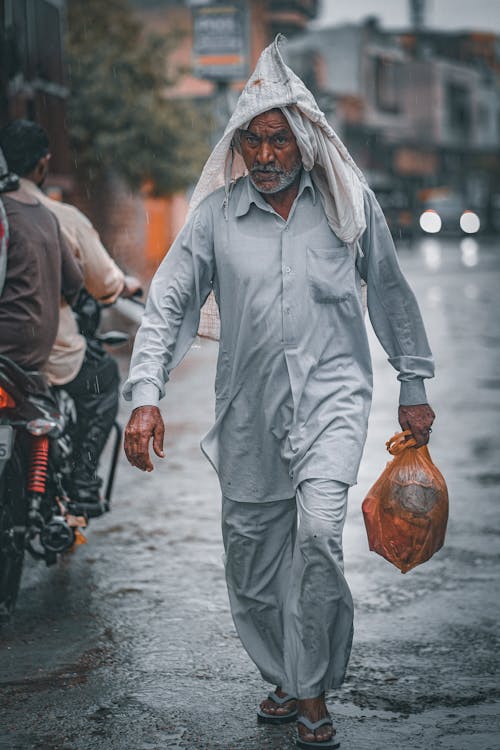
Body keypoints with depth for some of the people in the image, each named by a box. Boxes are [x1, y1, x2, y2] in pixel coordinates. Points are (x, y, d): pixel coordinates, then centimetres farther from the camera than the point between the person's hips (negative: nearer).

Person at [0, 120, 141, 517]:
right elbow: (106, 285, -3)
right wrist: (129, 285, 22)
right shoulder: (66, 218, -13)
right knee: (105, 374, 28)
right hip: (52, 357, -4)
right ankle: (84, 482, 21)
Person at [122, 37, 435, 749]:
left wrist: (414, 387, 14)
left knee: (318, 530, -22)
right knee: (250, 552, 7)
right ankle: (284, 678, 30)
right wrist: (146, 395, -11)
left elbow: (391, 295, 11)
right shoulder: (216, 213, 0)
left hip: (332, 392, -2)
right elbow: (168, 303, 1)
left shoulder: (350, 202, 0)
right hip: (249, 406, 2)